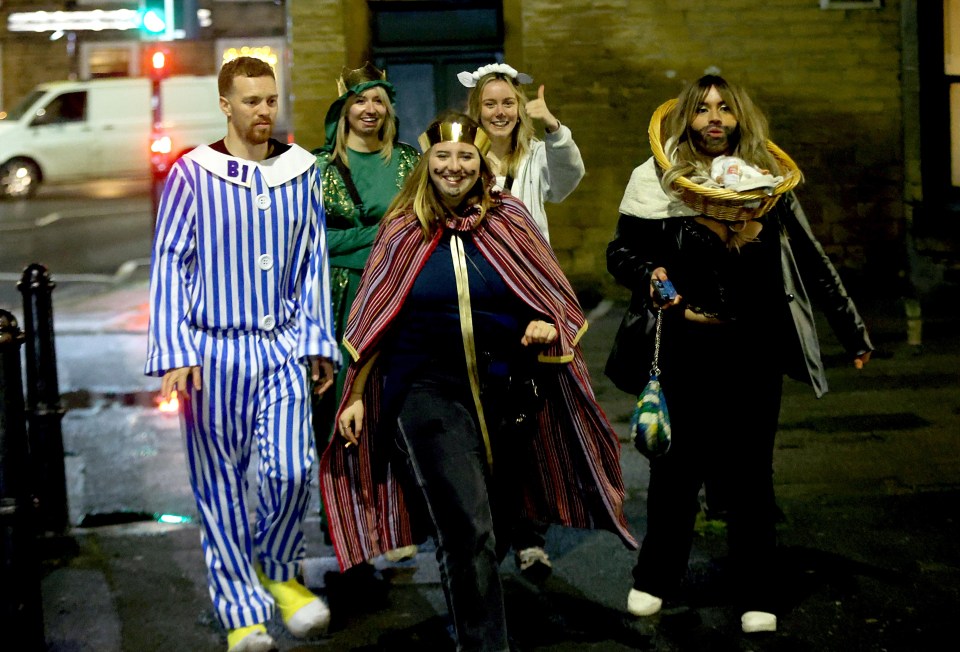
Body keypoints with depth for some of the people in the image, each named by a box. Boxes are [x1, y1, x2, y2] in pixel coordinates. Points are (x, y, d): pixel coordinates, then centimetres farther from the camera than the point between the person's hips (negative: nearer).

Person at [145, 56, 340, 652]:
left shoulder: (302, 170, 6)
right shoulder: (192, 174, -3)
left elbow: (314, 261, 11)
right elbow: (170, 265, -3)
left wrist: (318, 341, 10)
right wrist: (173, 353, -9)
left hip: (283, 344, 2)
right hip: (213, 347, -2)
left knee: (292, 469, -8)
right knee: (221, 482, 4)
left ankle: (277, 569, 22)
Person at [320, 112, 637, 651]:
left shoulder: (509, 221, 4)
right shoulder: (405, 231, 2)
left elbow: (555, 299, 11)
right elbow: (374, 320, 7)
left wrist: (548, 325, -11)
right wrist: (356, 396, 5)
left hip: (505, 393, 3)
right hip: (429, 392, -3)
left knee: (496, 531, 15)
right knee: (471, 531, -18)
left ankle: (466, 608, 43)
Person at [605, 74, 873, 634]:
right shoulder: (657, 181, -1)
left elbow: (811, 262, 10)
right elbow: (621, 253, 5)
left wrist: (852, 330, 12)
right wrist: (649, 277, -16)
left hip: (754, 353, 1)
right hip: (684, 353, -1)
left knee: (751, 472, 8)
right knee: (677, 467, 8)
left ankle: (757, 595, 19)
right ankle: (656, 578, 27)